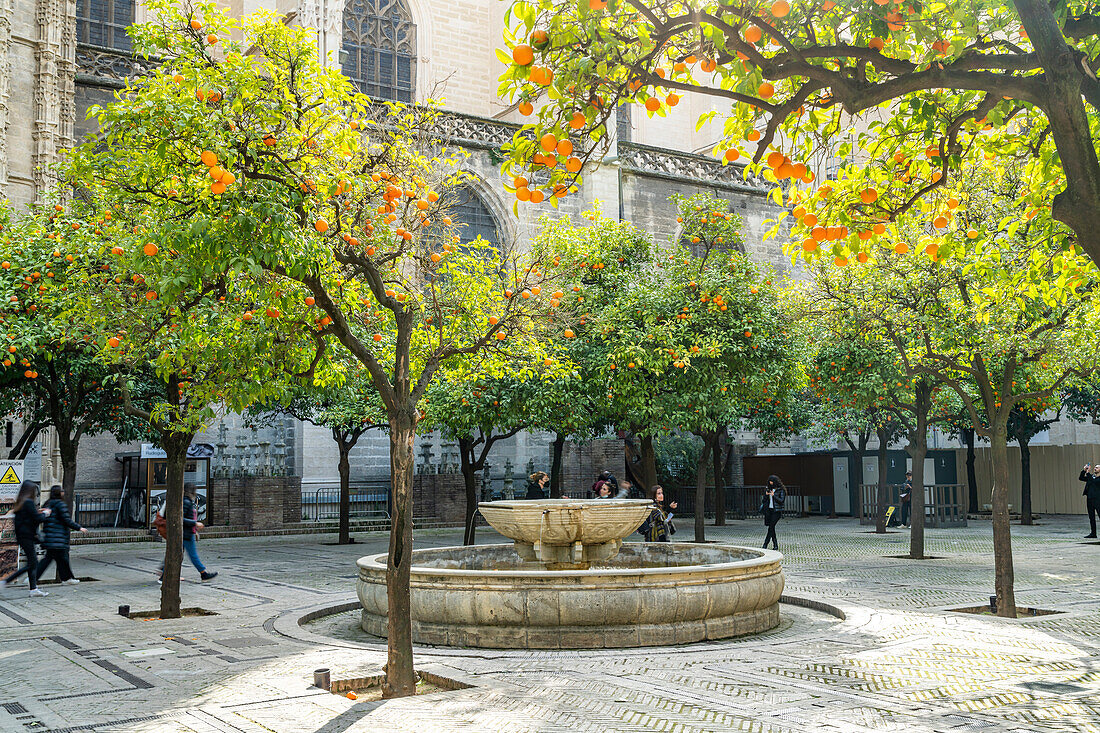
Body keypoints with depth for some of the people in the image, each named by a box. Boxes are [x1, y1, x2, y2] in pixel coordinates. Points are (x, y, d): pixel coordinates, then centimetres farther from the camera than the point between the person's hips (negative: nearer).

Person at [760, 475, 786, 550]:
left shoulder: (781, 490, -3)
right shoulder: (768, 488, 11)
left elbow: (781, 501, -10)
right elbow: (764, 500, 11)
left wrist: (773, 495, -17)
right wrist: (766, 495, -8)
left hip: (777, 511, -5)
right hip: (768, 510, 5)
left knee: (771, 527, -12)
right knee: (771, 528, 4)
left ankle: (765, 544, -12)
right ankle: (775, 545, 11)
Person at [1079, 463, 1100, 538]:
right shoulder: (1091, 476, 16)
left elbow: (1093, 481, -19)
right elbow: (1081, 478, 13)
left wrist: (1088, 472, -17)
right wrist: (1084, 470, 1)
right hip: (1089, 499, 7)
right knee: (1091, 518, 10)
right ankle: (1093, 533, 15)